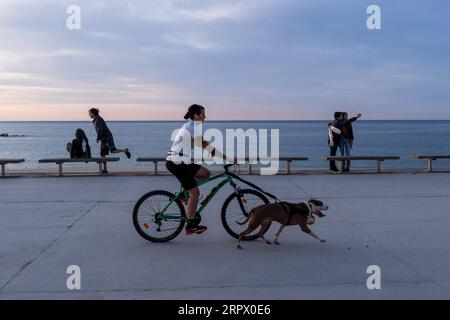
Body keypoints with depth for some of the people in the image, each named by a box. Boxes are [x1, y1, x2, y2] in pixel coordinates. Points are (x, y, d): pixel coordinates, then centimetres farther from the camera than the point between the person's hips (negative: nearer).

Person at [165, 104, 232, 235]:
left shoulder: (189, 126, 16)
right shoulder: (192, 128, -15)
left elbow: (201, 145, 21)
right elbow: (206, 146, -20)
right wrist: (227, 158, -18)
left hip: (179, 162, 9)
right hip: (177, 163, -9)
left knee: (205, 173, 12)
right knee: (195, 193, -3)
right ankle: (190, 226, 7)